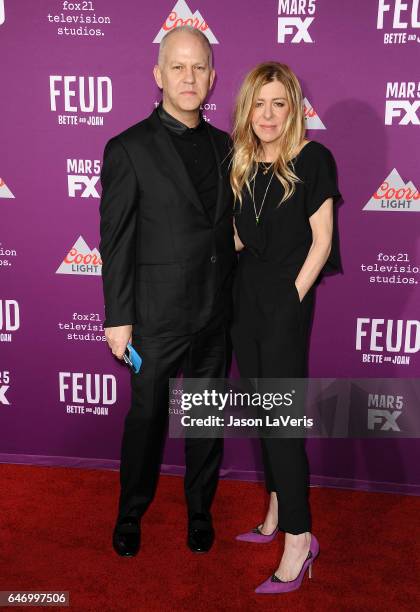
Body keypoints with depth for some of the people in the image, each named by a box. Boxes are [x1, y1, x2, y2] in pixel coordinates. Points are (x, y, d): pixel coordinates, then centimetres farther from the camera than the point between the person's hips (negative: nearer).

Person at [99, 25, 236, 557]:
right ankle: (130, 513, 35)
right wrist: (117, 318, -9)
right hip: (158, 315, -4)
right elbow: (115, 241, -8)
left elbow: (229, 227, 11)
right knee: (146, 419, 11)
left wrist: (235, 298, 8)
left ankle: (200, 510, 36)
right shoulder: (129, 149, -8)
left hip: (216, 314, 4)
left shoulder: (224, 146, 6)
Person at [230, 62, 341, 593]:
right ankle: (276, 513, 29)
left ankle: (298, 538, 6)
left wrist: (294, 296, -11)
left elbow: (321, 241, -8)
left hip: (286, 300, -6)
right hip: (244, 296, 6)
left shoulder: (311, 159, -6)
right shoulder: (238, 163, 9)